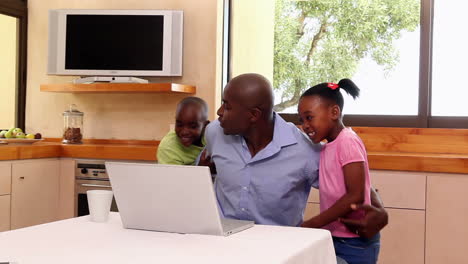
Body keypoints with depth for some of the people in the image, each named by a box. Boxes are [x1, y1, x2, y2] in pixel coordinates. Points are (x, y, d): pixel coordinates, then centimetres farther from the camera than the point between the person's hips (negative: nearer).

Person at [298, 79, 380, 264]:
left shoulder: (347, 141, -16)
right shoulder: (327, 148, 10)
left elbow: (356, 196, -21)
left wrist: (310, 225, -17)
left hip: (354, 243, -8)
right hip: (335, 239, 8)